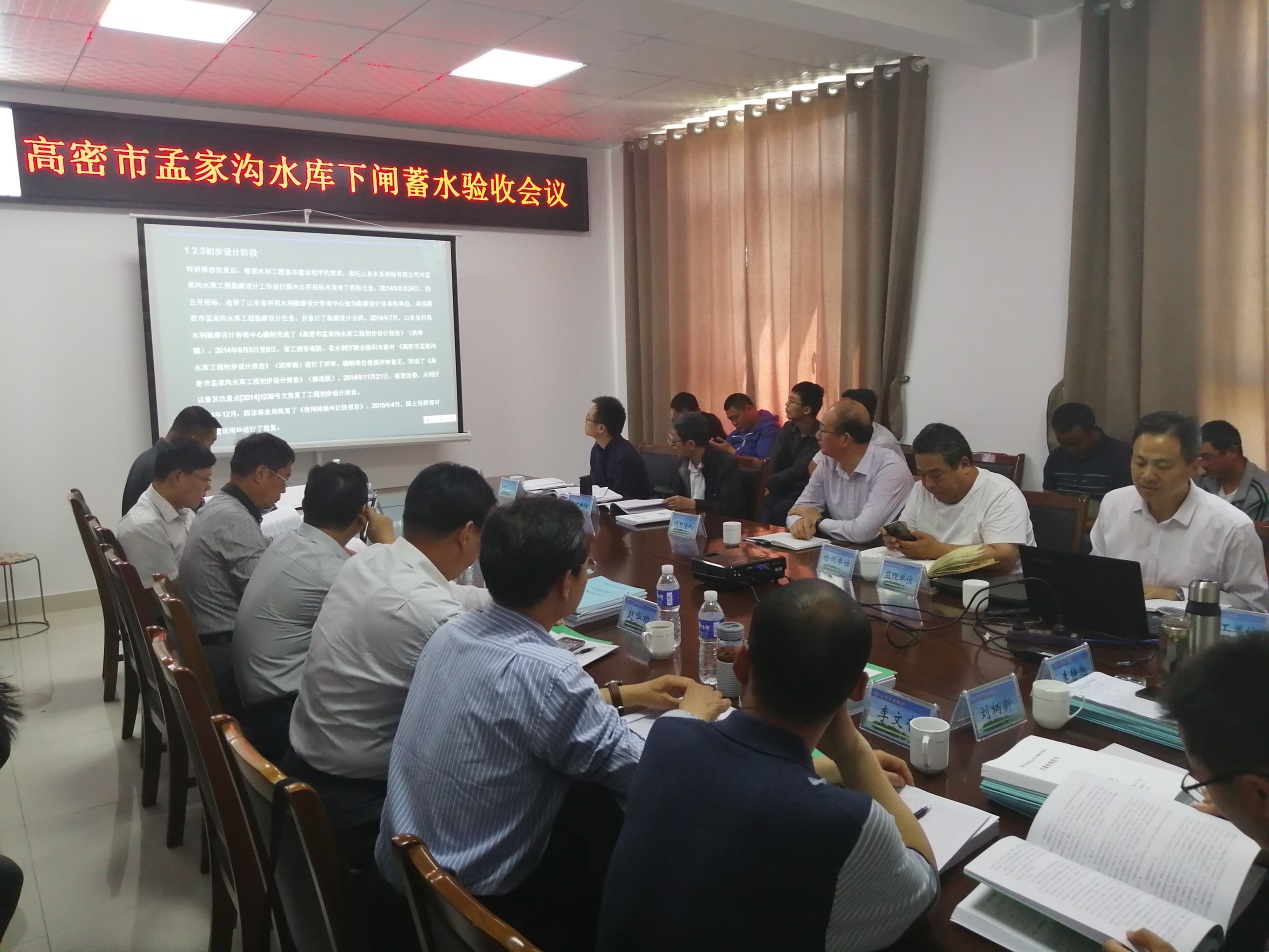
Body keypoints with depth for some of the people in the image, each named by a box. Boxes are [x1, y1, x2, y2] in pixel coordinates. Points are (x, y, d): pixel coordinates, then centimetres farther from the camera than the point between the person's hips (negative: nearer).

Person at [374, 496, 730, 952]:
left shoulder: (454, 630, -4)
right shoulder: (541, 669, -28)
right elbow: (643, 775, -16)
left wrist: (622, 694, 16)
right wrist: (690, 715, 2)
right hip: (475, 897, -7)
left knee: (590, 792, 14)